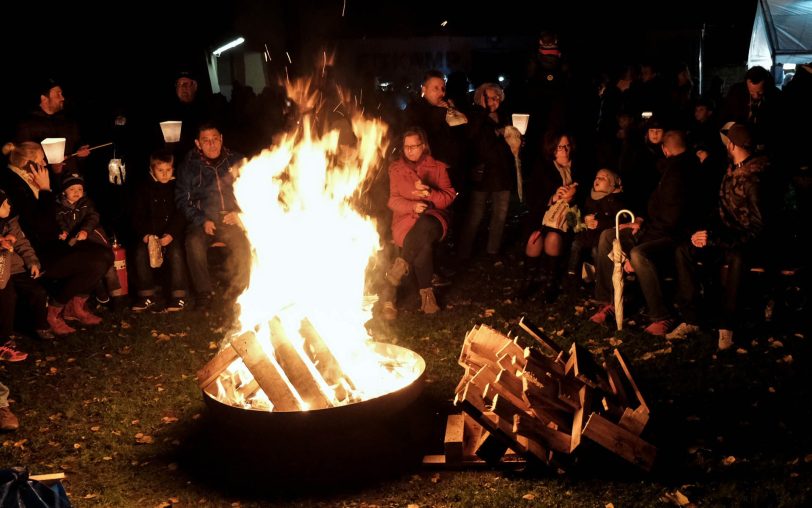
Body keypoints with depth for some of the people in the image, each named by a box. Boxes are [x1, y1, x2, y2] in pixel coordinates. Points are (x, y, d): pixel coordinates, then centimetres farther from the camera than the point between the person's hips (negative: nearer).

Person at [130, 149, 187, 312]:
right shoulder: (144, 189, 11)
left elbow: (181, 215, -4)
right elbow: (137, 216, 7)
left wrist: (171, 234, -20)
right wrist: (144, 234, -12)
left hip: (173, 233, -2)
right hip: (151, 234, 2)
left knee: (176, 252, -30)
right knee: (140, 252, -24)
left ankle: (178, 296, -25)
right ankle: (147, 297, -17)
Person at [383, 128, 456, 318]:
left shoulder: (438, 167, 12)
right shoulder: (396, 169, 12)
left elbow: (449, 196, 4)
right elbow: (393, 200, 4)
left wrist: (430, 193, -18)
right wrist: (413, 206, -16)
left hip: (432, 217, 0)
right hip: (406, 218, 0)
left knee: (425, 226, -41)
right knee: (425, 244, -37)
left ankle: (401, 266, -28)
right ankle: (426, 292, -26)